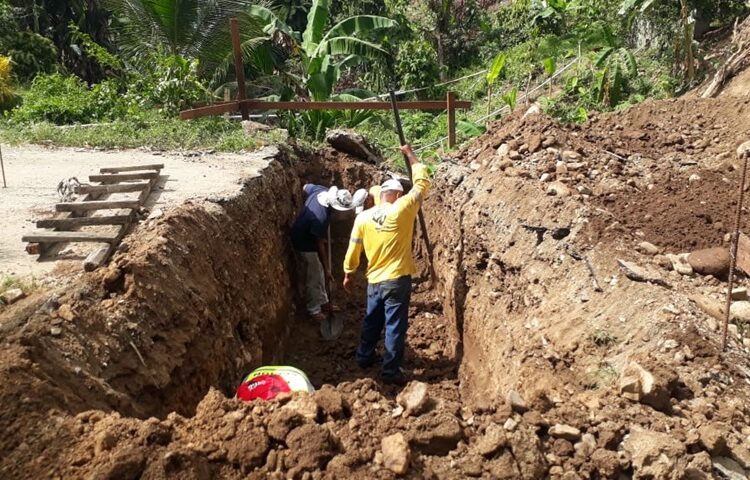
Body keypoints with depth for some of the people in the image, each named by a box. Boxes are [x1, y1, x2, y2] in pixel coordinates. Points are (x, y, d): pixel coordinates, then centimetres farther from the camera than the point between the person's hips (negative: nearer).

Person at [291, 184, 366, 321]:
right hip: (305, 244, -9)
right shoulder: (321, 217, -38)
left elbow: (306, 187, 5)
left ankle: (323, 302, 38)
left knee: (319, 273, 22)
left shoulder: (321, 190, -18)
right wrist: (327, 270, -19)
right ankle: (313, 310, 27)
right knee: (313, 279, 8)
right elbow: (319, 244, -28)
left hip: (305, 235, 9)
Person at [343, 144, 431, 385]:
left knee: (372, 321, 23)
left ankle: (364, 357, 38)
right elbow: (422, 183, -1)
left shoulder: (363, 217, -3)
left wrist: (348, 274, 17)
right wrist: (410, 154, 10)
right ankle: (391, 371, 8)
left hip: (374, 281, 4)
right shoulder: (402, 209, -12)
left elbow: (353, 249, 4)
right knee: (395, 326, 4)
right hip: (398, 280, -4)